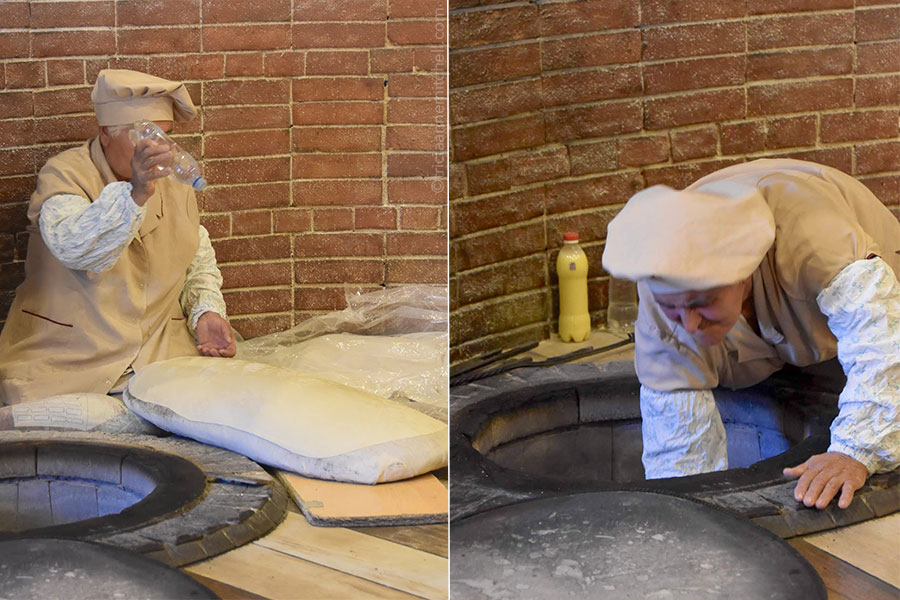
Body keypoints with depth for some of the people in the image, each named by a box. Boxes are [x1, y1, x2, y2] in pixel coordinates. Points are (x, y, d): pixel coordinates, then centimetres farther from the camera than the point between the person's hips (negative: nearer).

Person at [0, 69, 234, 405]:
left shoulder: (175, 185, 13)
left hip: (158, 358, 4)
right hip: (65, 362, -4)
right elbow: (72, 247, -27)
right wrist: (135, 194, -41)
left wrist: (206, 312, 3)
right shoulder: (64, 174, -6)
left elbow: (200, 265, 24)